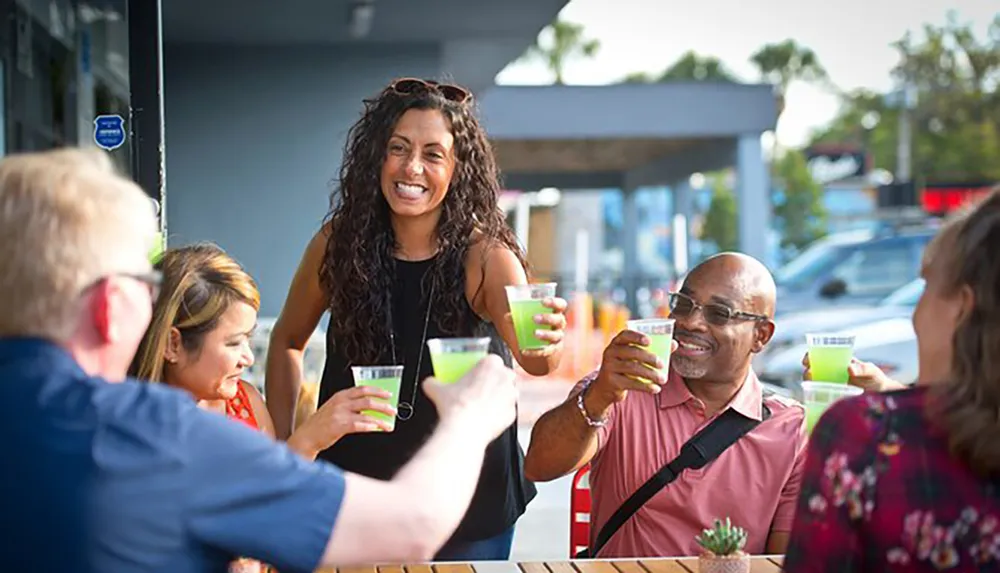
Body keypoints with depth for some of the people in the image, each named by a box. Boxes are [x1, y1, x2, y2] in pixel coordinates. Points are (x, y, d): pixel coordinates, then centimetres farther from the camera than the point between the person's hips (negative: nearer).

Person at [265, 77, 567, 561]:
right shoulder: (339, 242, -10)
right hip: (355, 494, 1)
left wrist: (544, 345, -56)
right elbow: (287, 341, 6)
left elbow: (529, 356, -33)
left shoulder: (484, 254, -16)